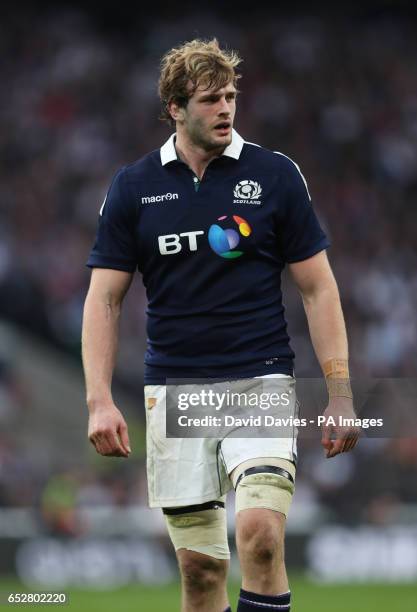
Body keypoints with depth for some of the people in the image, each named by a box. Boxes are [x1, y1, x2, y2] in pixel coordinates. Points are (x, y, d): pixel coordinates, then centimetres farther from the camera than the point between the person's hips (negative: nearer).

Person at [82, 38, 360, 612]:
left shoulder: (275, 175, 0)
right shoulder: (133, 187, 3)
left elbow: (318, 288, 3)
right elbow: (105, 298, 5)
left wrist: (340, 395, -2)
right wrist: (99, 400, -6)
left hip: (260, 380, -2)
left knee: (259, 529, -23)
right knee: (200, 565, 2)